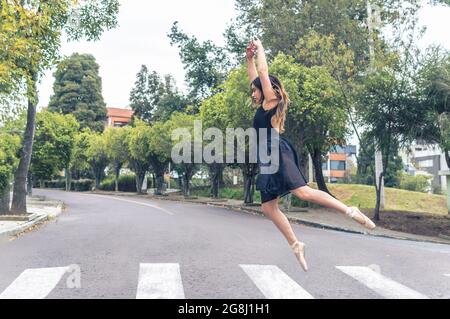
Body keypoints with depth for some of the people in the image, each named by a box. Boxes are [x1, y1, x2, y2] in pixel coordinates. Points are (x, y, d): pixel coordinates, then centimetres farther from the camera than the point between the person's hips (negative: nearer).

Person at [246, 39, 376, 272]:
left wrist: (260, 49, 13)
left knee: (303, 192, -23)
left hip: (277, 153, -9)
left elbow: (263, 73, 0)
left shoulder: (271, 101, 4)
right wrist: (249, 58, 32)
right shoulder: (263, 106, 25)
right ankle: (295, 245, 6)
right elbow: (254, 77, 34)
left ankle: (350, 211, -17)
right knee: (268, 207, 2)